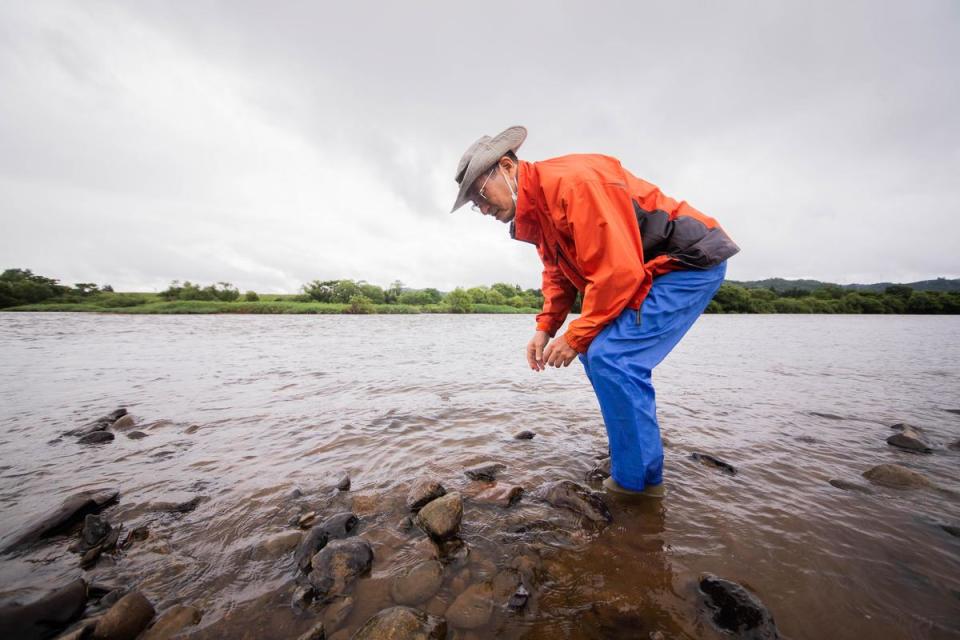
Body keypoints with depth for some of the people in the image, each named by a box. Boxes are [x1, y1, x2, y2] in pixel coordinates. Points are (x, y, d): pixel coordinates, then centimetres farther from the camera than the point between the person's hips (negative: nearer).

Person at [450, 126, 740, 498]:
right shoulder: (536, 210, 8)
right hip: (653, 271, 10)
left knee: (611, 358, -21)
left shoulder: (571, 181, -24)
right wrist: (545, 329, -1)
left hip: (690, 261, -9)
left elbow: (618, 270, -29)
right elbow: (558, 275, 12)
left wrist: (576, 337, -20)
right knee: (597, 355, 7)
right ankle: (638, 461, 21)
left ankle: (637, 481, -2)